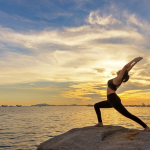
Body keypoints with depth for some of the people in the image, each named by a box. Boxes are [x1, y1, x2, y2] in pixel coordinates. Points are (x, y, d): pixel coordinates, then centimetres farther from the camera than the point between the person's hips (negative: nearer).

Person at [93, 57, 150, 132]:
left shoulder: (118, 79, -12)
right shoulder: (119, 79, 11)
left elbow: (126, 67, -18)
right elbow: (127, 69, 15)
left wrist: (134, 60, -11)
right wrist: (135, 62, 20)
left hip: (114, 100, -10)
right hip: (112, 100, 10)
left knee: (128, 115, -6)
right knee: (96, 105, 18)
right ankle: (100, 123, 15)